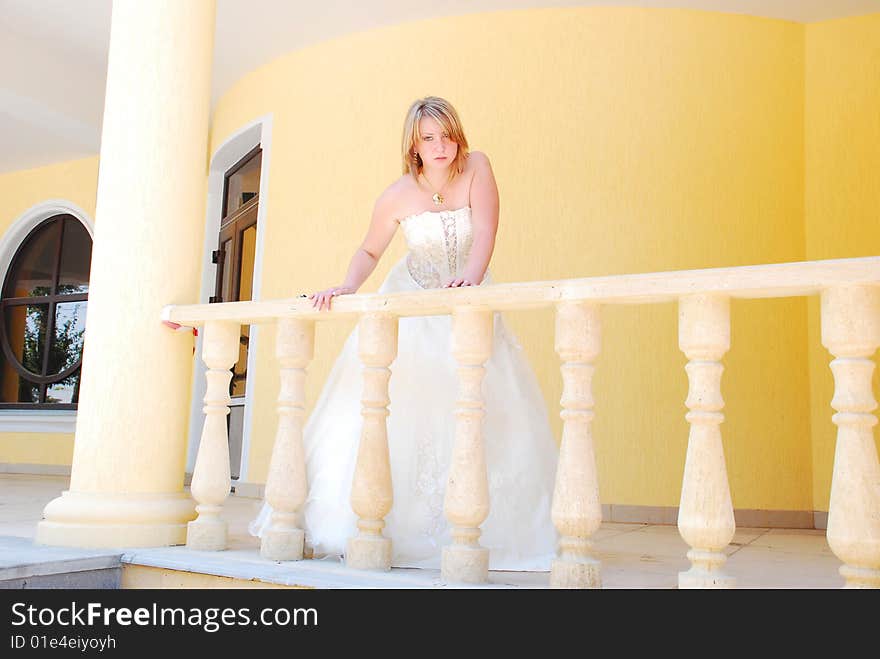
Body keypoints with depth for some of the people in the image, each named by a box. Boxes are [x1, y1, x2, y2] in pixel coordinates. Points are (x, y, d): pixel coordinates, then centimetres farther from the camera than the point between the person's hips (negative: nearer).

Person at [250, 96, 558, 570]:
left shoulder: (477, 168, -12)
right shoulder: (398, 196, -11)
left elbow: (485, 232, -23)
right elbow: (369, 252, 1)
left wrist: (471, 277, -42)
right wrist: (347, 287, -19)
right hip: (411, 303, 0)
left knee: (488, 414, -7)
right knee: (389, 409, -8)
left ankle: (475, 528, 3)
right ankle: (364, 525, 2)